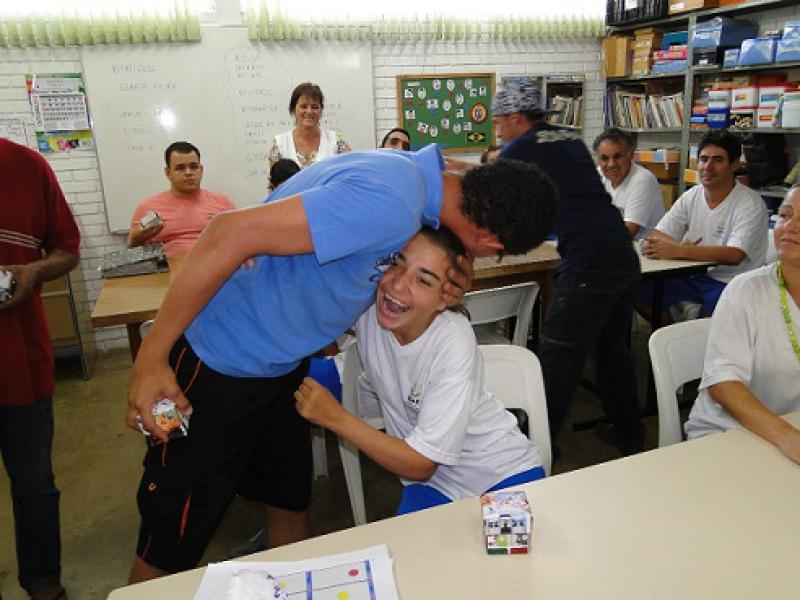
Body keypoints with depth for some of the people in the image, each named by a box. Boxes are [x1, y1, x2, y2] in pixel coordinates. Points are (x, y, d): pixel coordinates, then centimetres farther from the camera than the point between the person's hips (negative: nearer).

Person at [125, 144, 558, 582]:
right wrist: (151, 357, -26)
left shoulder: (410, 171, -3)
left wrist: (447, 284, -8)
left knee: (292, 502, 21)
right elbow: (228, 234, -33)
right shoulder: (389, 201, -31)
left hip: (283, 364, 9)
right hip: (221, 365, -8)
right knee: (172, 544, 6)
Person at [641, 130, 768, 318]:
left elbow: (734, 255, -24)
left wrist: (679, 251, -31)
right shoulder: (690, 197, 7)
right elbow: (654, 237, 2)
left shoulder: (750, 203, -10)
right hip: (692, 277, 6)